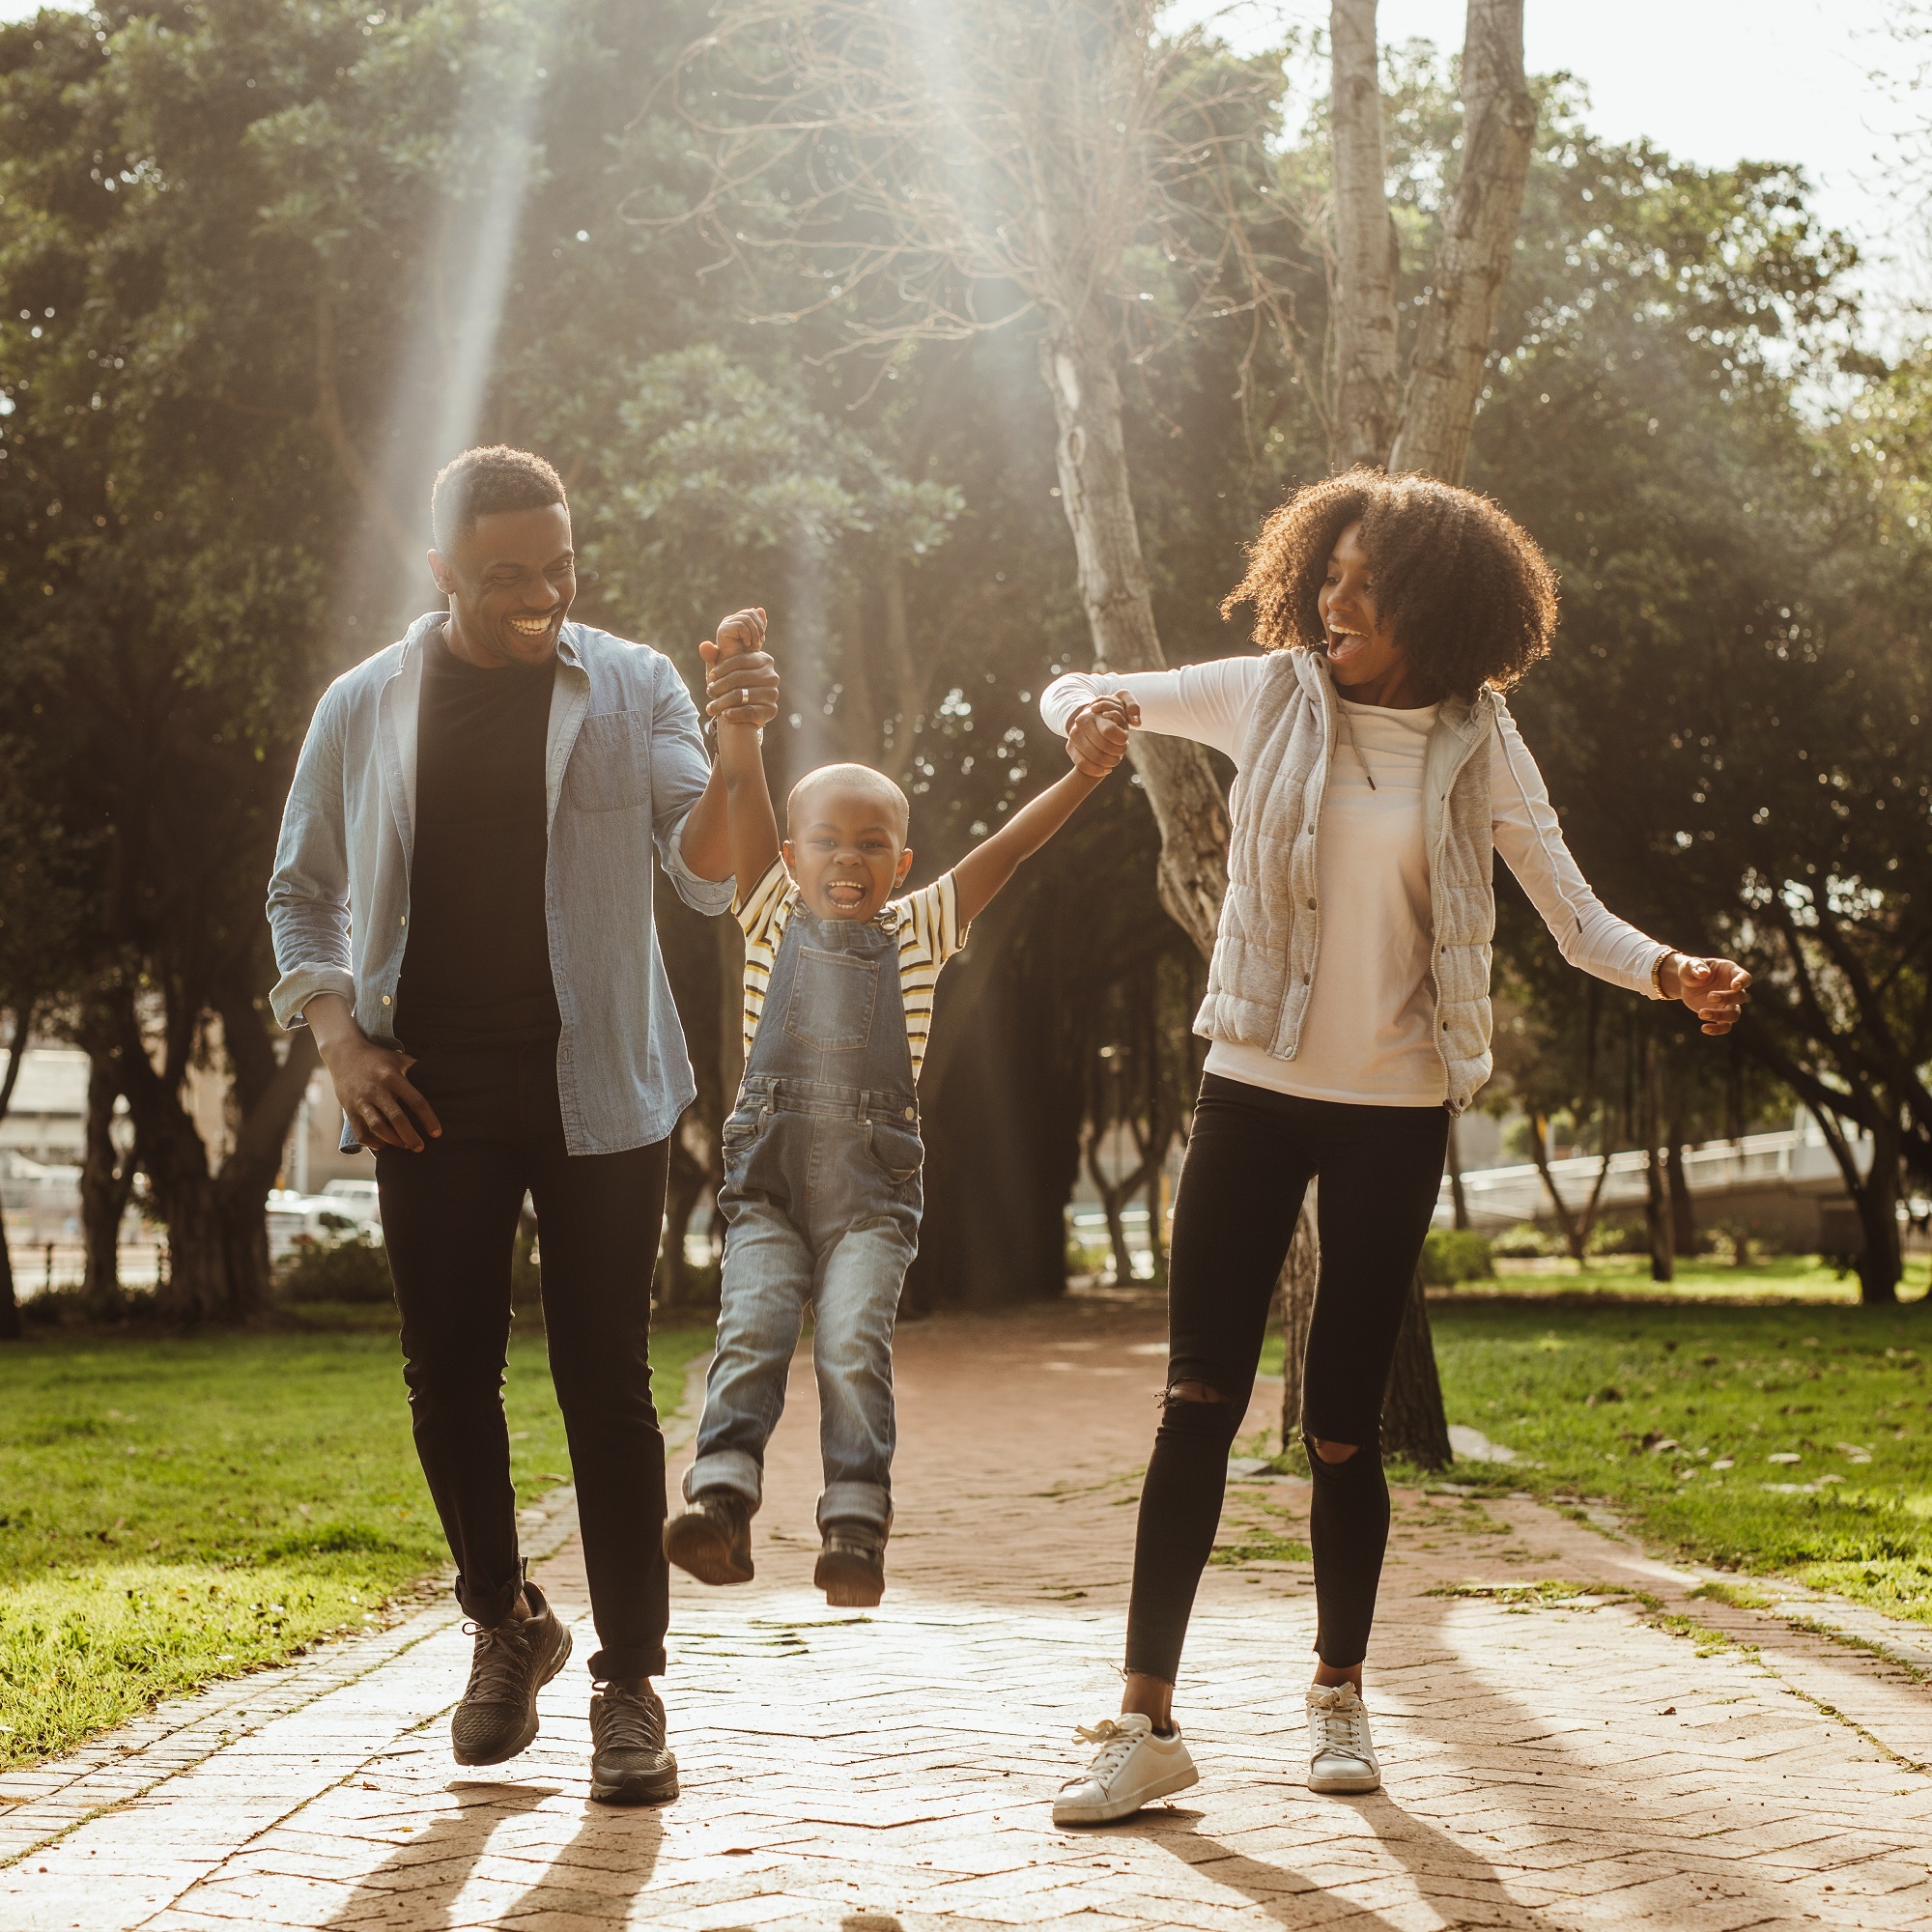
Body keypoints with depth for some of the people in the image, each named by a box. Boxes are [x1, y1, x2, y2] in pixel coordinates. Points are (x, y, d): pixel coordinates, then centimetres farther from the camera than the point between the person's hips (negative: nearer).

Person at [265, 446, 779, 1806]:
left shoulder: (631, 688, 1)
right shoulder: (365, 709, 6)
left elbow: (709, 879, -6)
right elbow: (304, 893, 15)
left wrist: (735, 753, -23)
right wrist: (338, 1039, 1)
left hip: (596, 1086, -2)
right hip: (433, 1093, 2)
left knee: (606, 1383, -3)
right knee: (449, 1378, 5)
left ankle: (630, 1687, 3)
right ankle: (506, 1625, 27)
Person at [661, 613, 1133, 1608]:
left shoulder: (915, 933, 14)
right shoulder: (775, 919, 13)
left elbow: (1004, 848, 7)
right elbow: (742, 795, 3)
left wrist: (1082, 777, -3)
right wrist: (736, 698, -8)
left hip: (872, 1189, 0)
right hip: (768, 1178, 0)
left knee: (855, 1347, -13)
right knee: (749, 1333, -15)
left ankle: (856, 1527, -17)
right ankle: (722, 1500, -23)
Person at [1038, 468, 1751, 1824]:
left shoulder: (1477, 742, -1)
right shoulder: (1269, 694, 1)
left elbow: (1572, 912, -1)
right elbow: (1079, 696, 10)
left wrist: (1668, 972, -21)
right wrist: (1085, 711, -15)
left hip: (1395, 1108, 0)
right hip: (1257, 1089, 1)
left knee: (1344, 1423, 2)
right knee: (1201, 1397, -6)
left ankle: (1340, 1697, 22)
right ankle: (1150, 1721, -4)